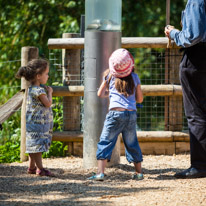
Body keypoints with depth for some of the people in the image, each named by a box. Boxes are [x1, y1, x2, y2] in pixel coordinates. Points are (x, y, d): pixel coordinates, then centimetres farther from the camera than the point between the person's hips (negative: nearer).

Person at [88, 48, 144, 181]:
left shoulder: (110, 76, 6)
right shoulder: (135, 77, 9)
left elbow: (100, 94, 15)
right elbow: (140, 99, 15)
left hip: (116, 112, -3)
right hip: (131, 114, 3)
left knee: (106, 142, -2)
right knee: (132, 144, 16)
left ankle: (100, 172, -12)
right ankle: (139, 172, 21)